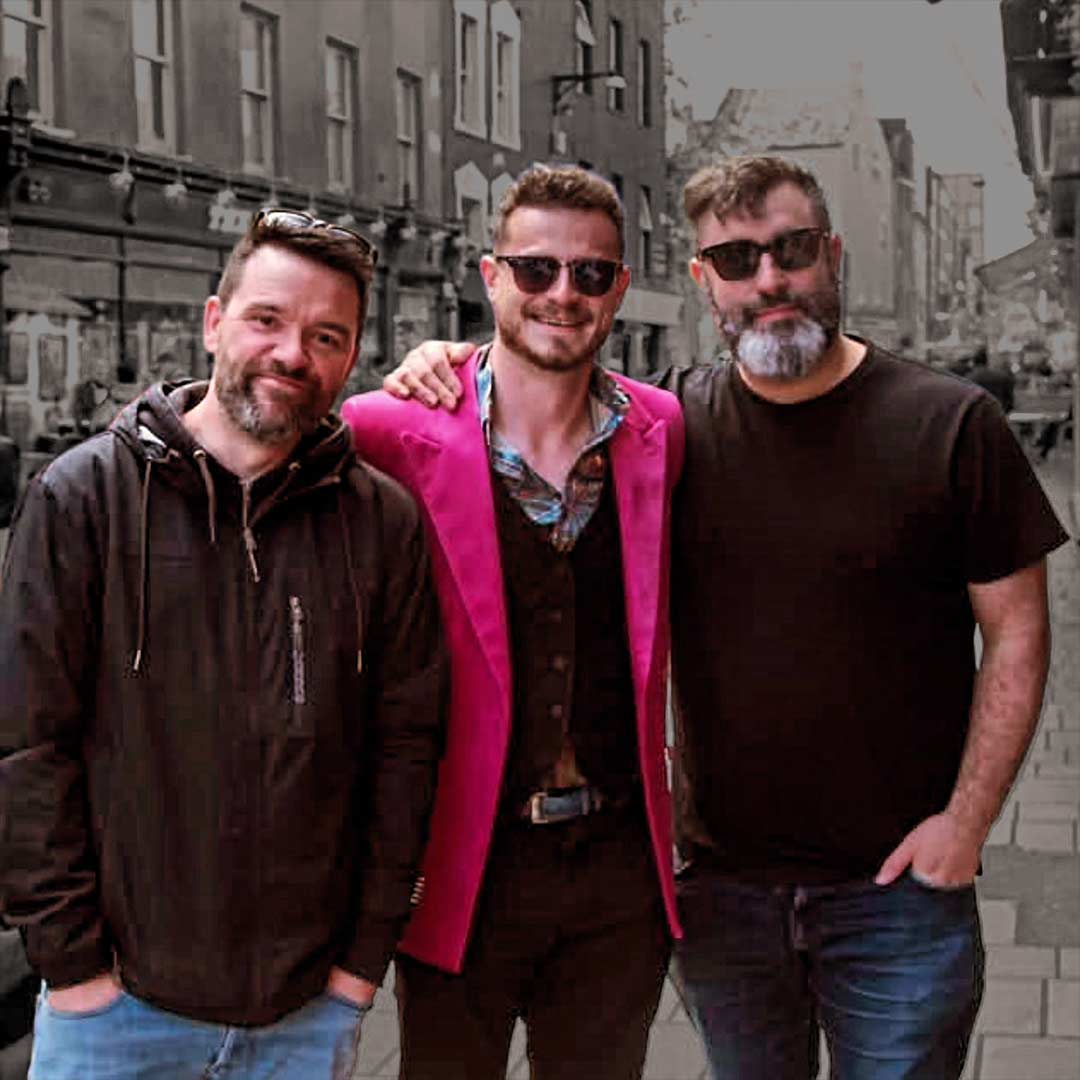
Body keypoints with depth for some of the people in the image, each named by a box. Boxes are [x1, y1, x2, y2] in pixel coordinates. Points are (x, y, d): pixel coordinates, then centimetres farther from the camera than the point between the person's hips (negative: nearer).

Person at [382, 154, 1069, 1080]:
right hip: (722, 883, 2)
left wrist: (968, 818, -10)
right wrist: (441, 380, -9)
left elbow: (1016, 631, -4)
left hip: (896, 887, -2)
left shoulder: (950, 423, -7)